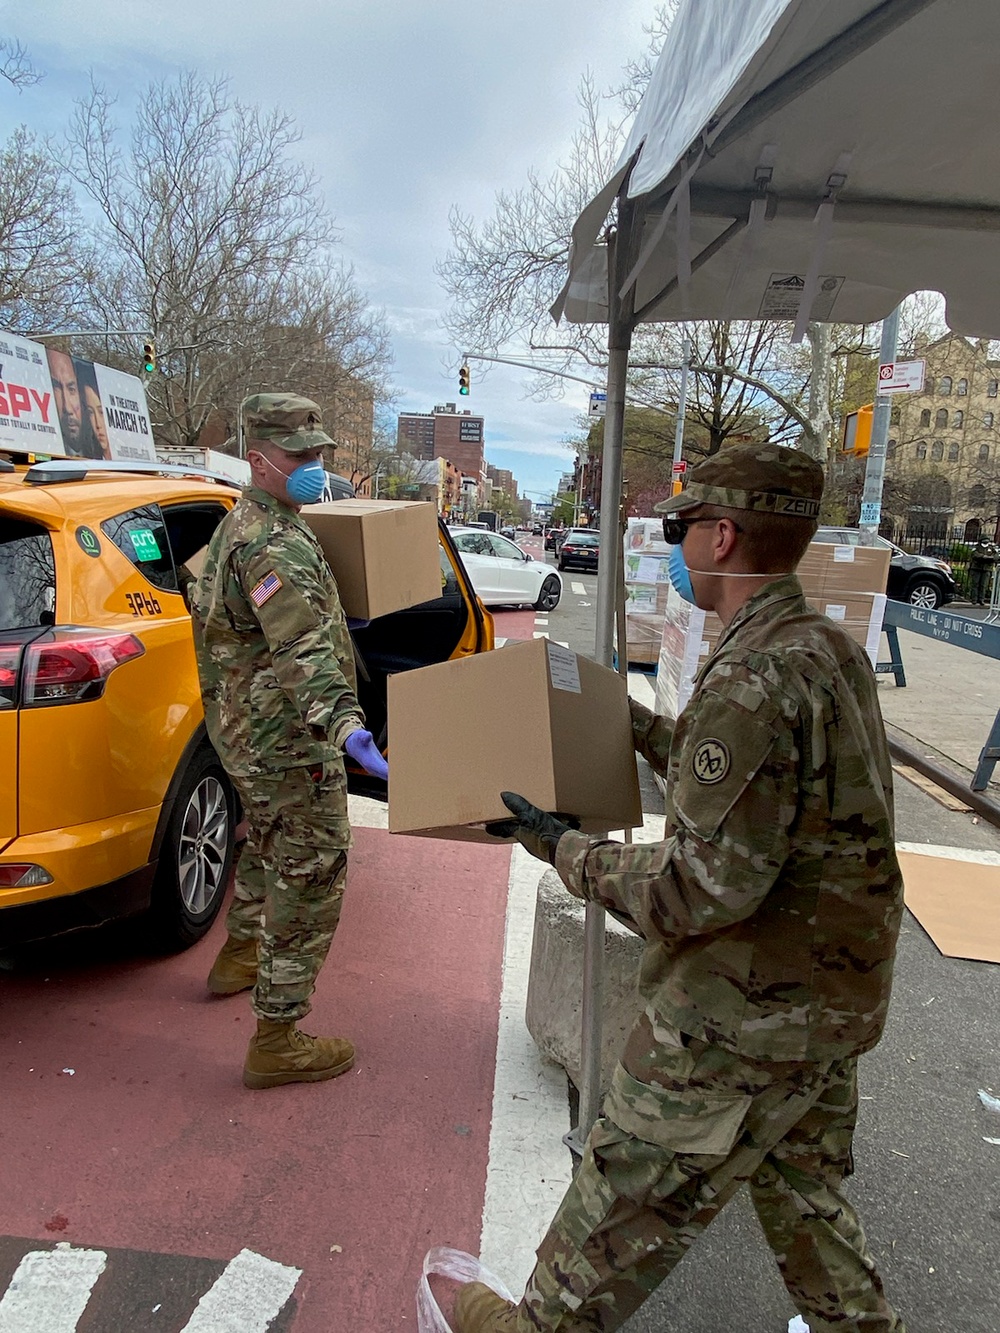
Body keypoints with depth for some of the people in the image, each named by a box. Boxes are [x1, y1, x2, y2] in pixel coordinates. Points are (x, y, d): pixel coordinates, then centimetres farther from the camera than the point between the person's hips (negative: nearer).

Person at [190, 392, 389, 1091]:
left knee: (270, 847, 29)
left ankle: (240, 956, 50)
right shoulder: (275, 544, -23)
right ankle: (279, 1039, 8)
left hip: (246, 728, 11)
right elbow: (302, 653, -37)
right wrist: (346, 726, -49)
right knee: (311, 874, -2)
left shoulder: (242, 524, 11)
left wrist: (334, 622, 36)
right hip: (287, 738, -11)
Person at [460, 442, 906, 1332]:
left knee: (627, 1201, 13)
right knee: (803, 1191, 29)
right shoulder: (830, 649, 2)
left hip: (746, 1018, -9)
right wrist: (637, 723, 19)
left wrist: (567, 850, -15)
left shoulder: (755, 681, -29)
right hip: (835, 995, 9)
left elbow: (704, 890, -28)